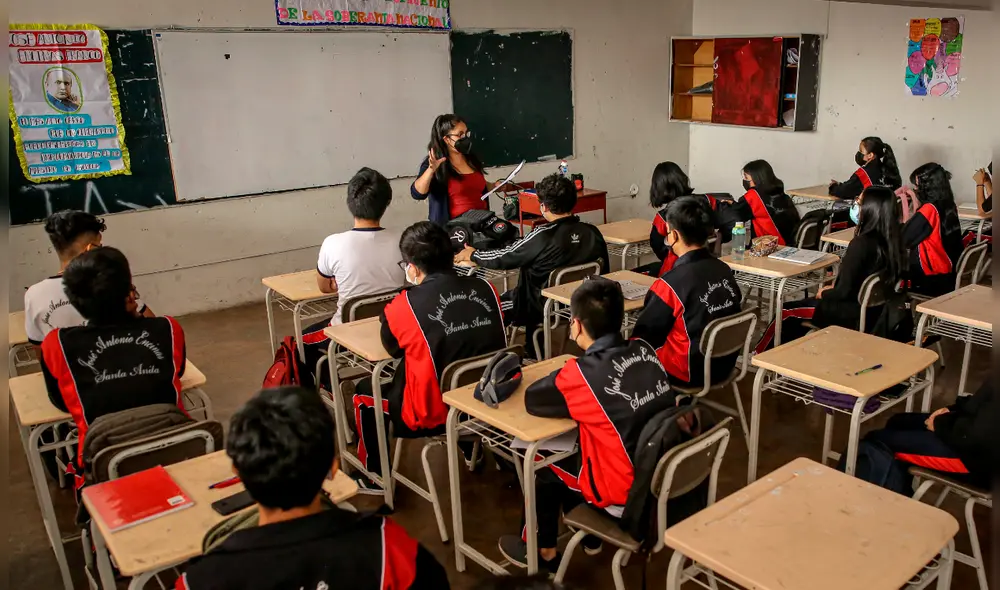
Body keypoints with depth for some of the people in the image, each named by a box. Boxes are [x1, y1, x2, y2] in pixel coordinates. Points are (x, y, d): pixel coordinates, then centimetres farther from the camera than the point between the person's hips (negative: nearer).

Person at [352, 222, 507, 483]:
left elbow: (393, 349, 1)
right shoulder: (486, 289, -6)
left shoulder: (404, 304, -19)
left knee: (363, 391, 22)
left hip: (435, 414, -5)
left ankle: (375, 476, 37)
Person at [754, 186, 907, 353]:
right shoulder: (892, 240, -2)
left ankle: (762, 353, 30)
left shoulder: (861, 243, -26)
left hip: (855, 317, -8)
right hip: (876, 312, 8)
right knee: (800, 307, 25)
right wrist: (834, 288, 10)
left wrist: (823, 293, -3)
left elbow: (844, 291, -22)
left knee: (786, 312, 9)